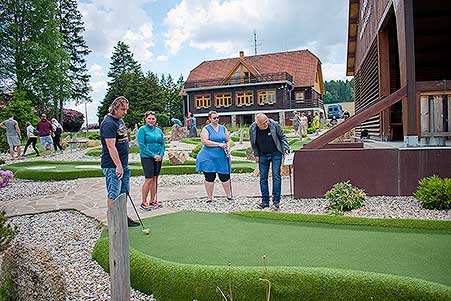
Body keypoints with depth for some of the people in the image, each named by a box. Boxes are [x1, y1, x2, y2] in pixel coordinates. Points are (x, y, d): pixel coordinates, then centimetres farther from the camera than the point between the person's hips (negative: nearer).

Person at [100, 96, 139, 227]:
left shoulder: (120, 120, 14)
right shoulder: (108, 123, -17)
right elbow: (111, 147, -24)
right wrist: (118, 166, -28)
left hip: (123, 164, 10)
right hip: (112, 166, -10)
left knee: (124, 192, 15)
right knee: (113, 194, -1)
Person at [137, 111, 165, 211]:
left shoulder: (159, 130, 13)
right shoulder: (142, 129, -4)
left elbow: (162, 144, 15)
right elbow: (142, 145, -11)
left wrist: (161, 155, -2)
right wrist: (153, 155, -14)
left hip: (158, 158, 6)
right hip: (147, 157, -6)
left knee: (155, 179, 8)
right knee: (149, 179, -10)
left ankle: (152, 201, 17)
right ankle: (144, 202, 1)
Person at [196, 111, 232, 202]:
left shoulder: (223, 128, 12)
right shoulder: (206, 129, -1)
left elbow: (228, 140, 14)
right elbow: (205, 141, -15)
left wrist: (228, 150, -5)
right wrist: (219, 144, -18)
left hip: (222, 157, 3)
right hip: (209, 157, -3)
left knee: (225, 176, 4)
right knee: (209, 177, 2)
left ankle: (229, 195, 20)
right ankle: (209, 197, 15)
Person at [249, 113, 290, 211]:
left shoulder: (274, 125, -17)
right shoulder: (252, 129, -12)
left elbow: (282, 137, -1)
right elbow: (253, 143, 5)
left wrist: (285, 148, -9)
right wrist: (256, 155, 4)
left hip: (276, 153, -2)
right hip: (263, 155, 3)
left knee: (276, 176, -8)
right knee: (263, 178, 4)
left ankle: (276, 202, -3)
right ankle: (265, 201, 14)